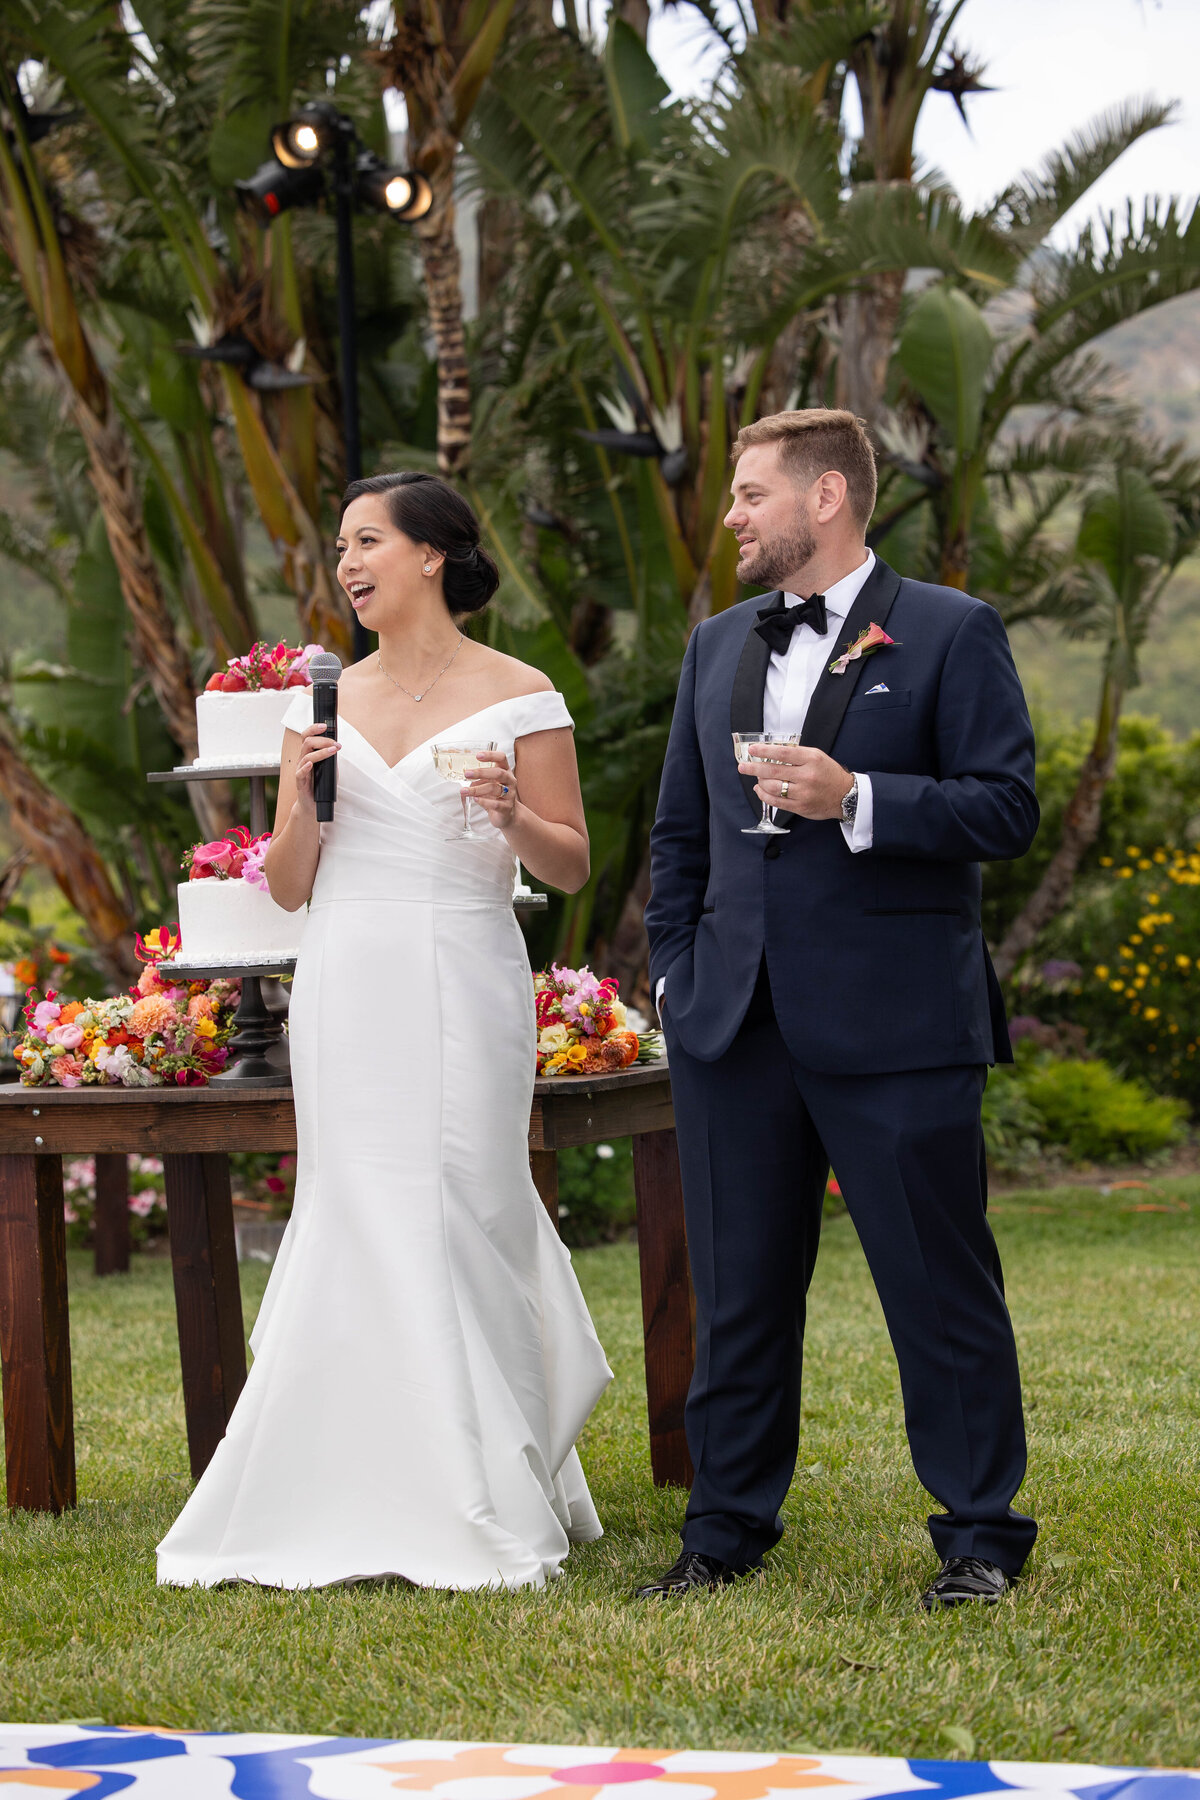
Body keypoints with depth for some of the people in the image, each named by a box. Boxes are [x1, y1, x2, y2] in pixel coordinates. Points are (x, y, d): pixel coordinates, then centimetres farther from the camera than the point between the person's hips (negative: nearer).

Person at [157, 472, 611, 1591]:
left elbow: (571, 868, 3)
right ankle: (360, 1509, 8)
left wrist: (513, 814, -17)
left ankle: (484, 1510, 4)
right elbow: (288, 885, 12)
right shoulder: (326, 702, 12)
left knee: (457, 1222, -6)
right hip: (347, 993, 4)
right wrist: (298, 797, -7)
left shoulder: (517, 697, 1)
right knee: (355, 1226, 1)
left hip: (461, 987, -4)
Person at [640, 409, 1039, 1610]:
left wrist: (855, 800, -19)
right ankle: (729, 1530, 20)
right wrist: (674, 971, 11)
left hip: (892, 1024, -5)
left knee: (939, 1284, 0)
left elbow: (1006, 808, -9)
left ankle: (981, 1533, 10)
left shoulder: (950, 634, -2)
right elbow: (679, 829, 20)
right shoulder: (717, 645, 16)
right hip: (734, 1021, 5)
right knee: (738, 1288, 10)